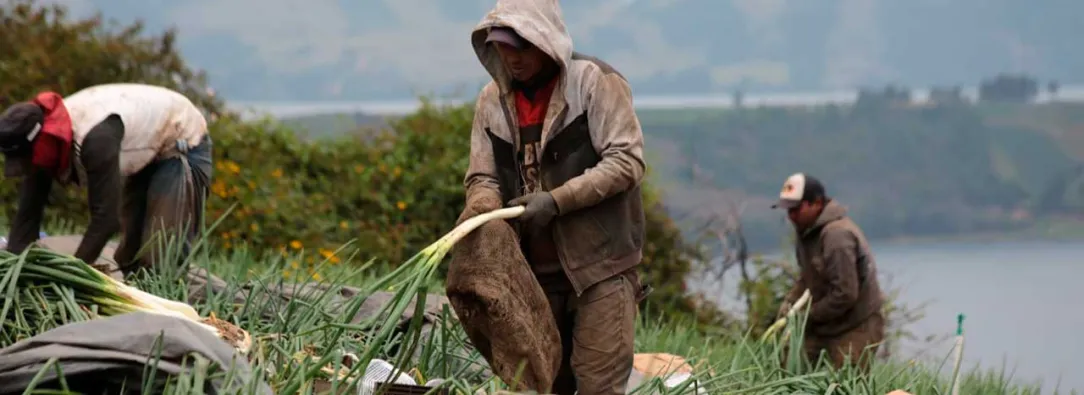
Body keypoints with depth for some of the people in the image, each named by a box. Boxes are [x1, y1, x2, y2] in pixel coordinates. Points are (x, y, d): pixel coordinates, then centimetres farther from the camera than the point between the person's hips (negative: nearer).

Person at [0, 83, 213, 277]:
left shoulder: (95, 135, -41)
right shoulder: (44, 135, -16)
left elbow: (106, 216, -39)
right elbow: (27, 214, -13)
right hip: (147, 152, 9)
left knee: (164, 261, -18)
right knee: (130, 256, 9)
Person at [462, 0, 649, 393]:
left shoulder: (595, 82, -10)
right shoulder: (492, 99, 7)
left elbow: (627, 161, -15)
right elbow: (482, 178, 8)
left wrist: (556, 201, -22)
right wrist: (483, 218, -15)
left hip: (600, 263, -6)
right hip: (534, 270, 6)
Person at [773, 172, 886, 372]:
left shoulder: (837, 235, -23)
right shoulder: (806, 230, 6)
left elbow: (845, 294, -26)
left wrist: (808, 317, -16)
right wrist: (790, 300, 2)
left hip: (856, 328, -9)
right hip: (824, 328, 9)